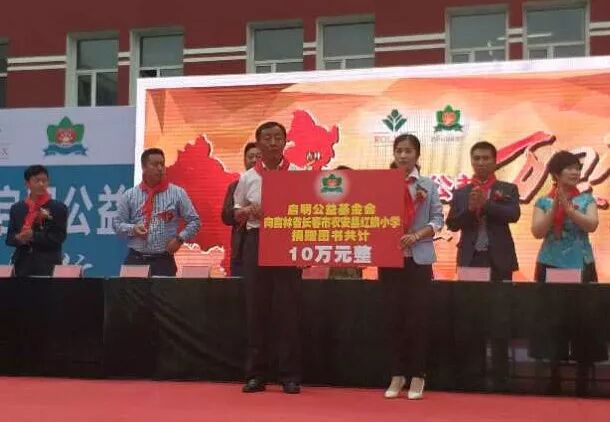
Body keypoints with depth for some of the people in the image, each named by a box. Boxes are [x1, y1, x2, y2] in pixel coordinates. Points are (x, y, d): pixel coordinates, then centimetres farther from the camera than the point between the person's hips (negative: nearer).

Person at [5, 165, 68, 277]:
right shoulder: (16, 208, 15)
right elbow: (9, 238, 12)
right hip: (22, 266, 3)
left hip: (48, 267, -3)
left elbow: (59, 237, -5)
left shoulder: (59, 208, 4)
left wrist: (33, 236, -15)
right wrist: (19, 239, -11)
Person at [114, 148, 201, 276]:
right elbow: (117, 224, 10)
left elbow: (194, 221, 8)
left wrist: (180, 238, -6)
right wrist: (132, 228, -10)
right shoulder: (130, 195, 7)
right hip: (135, 259, 1)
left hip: (164, 261, -1)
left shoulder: (177, 193, 4)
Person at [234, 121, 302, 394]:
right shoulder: (248, 178, 6)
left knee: (288, 308, 0)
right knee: (256, 307, 5)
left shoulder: (298, 174, 1)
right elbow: (237, 215, 13)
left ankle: (290, 375, 8)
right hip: (256, 242, 2)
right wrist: (248, 212, -8)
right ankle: (255, 374, 13)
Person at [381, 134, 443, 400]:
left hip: (419, 258, -1)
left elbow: (437, 220, -2)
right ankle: (397, 375, 14)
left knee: (417, 316, 0)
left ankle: (417, 376, 10)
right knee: (394, 316, 5)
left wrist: (416, 236, -16)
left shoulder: (428, 186, 4)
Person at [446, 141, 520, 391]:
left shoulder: (508, 189, 6)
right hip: (470, 260, 2)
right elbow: (452, 224, 2)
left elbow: (513, 215, -11)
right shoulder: (461, 193, 11)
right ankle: (470, 375, 12)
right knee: (468, 320, 3)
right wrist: (470, 208, -15)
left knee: (500, 320, -2)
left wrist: (485, 204, -20)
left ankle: (500, 378, 6)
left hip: (499, 261, -2)